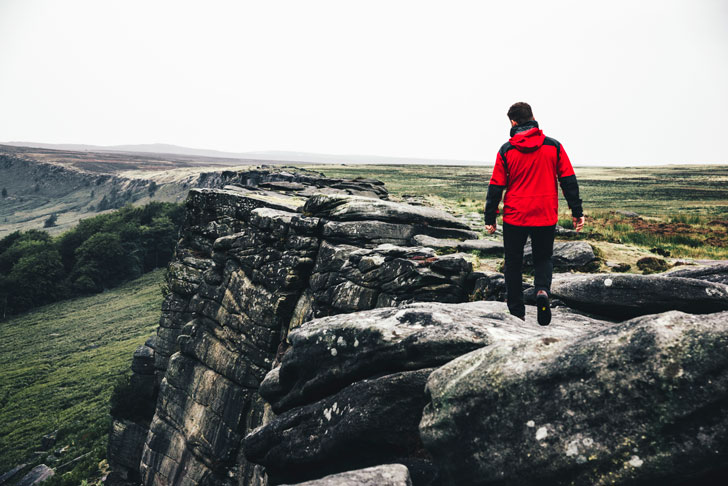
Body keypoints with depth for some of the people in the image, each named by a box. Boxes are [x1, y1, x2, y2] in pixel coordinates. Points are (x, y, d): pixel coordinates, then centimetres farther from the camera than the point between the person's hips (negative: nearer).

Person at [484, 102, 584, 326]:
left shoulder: (506, 150, -3)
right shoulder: (553, 146, 2)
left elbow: (496, 186, -3)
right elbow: (569, 181, 2)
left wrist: (490, 219, 4)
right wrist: (577, 212, 7)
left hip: (514, 216, -1)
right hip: (546, 216, 1)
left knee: (513, 263, 13)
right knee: (543, 258, 19)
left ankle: (516, 312, 17)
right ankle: (543, 290, -11)